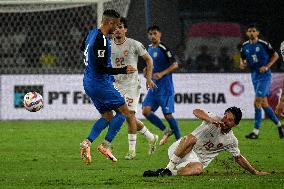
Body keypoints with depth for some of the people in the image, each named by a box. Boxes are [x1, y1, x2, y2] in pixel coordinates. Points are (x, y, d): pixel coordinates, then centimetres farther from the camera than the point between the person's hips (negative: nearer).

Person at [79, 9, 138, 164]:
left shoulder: (92, 33, 7)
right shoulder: (102, 41, -23)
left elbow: (83, 48, 29)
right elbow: (101, 69, -26)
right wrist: (123, 70, -20)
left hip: (89, 84, 10)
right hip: (101, 84, -10)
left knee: (107, 117, 14)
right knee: (123, 112, 1)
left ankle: (87, 142, -2)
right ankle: (105, 145, -5)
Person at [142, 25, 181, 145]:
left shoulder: (163, 49, -11)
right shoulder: (149, 49, 12)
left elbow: (175, 65, -15)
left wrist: (162, 74, -24)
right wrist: (147, 70, 8)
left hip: (165, 87, -7)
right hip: (153, 87, 7)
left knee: (167, 114, -5)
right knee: (146, 111, -6)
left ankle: (179, 139, 9)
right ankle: (166, 131, 9)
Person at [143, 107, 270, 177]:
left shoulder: (231, 141, 7)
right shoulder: (215, 120, -7)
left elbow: (238, 158, 21)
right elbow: (196, 112, -24)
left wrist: (255, 172, 20)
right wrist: (210, 120, -42)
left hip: (197, 159, 3)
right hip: (180, 148, -3)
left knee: (198, 169, -36)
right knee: (191, 138, -40)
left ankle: (170, 172, -33)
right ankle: (170, 167, -35)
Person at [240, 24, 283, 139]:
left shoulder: (263, 44, -10)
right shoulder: (245, 46, 6)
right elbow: (242, 59, 20)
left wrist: (267, 66, -13)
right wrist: (242, 64, -3)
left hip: (264, 75, -7)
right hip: (254, 76, 7)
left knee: (257, 102, -14)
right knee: (264, 104, 10)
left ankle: (256, 131, -12)